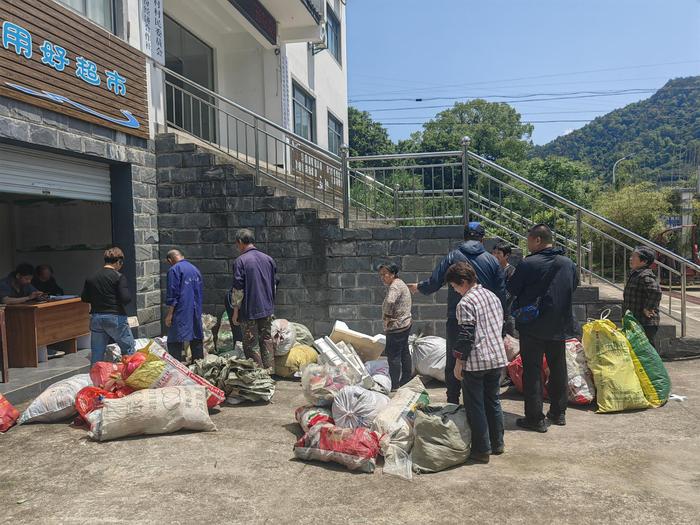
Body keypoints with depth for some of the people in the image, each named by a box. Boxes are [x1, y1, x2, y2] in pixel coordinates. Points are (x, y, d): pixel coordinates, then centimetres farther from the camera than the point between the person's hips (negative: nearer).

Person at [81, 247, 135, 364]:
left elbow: (84, 298, 10)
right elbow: (126, 299, -16)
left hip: (96, 318, 5)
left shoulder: (91, 278, 5)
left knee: (96, 355, 11)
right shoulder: (119, 277, -10)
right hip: (115, 318, -5)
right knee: (128, 350, 9)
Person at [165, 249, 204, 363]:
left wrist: (169, 314, -9)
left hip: (181, 311, -7)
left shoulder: (174, 270, -8)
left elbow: (172, 294, -13)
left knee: (174, 342, -4)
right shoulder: (195, 269, 15)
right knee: (197, 339, 14)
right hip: (196, 312, 7)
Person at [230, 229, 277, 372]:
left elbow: (238, 289, -13)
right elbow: (274, 284, 13)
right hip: (267, 308, 6)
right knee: (267, 340, 14)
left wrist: (235, 311, -5)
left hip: (249, 310, -6)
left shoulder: (240, 261, -11)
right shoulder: (268, 259, 7)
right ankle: (269, 371, 17)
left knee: (249, 344, 4)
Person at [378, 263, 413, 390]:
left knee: (393, 356, -3)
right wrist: (389, 318, 14)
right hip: (405, 324, 11)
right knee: (404, 353, 18)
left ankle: (394, 385, 3)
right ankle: (406, 379, 30)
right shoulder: (400, 284, 14)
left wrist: (386, 318, -22)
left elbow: (389, 302, -37)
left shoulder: (395, 286, -18)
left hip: (396, 327, -11)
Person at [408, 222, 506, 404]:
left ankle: (453, 402, 14)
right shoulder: (492, 260, 1)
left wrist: (418, 287, 15)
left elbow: (434, 283, -5)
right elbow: (501, 293, 2)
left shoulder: (453, 256, -4)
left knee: (453, 362, 11)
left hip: (456, 320, -1)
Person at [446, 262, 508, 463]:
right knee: (493, 401, 18)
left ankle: (482, 450, 9)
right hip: (497, 357, 8)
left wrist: (458, 363, -10)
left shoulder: (466, 303, -15)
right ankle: (497, 443, 28)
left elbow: (466, 335, -17)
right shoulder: (492, 296, 10)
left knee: (475, 406, 3)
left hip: (476, 362, -8)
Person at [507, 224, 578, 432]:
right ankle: (558, 412, 28)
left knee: (532, 371, 2)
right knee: (558, 368, 18)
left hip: (532, 327, -5)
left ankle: (535, 418, 4)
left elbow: (511, 289, -8)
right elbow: (574, 286, 17)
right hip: (560, 326, 6)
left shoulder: (528, 264, -17)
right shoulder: (568, 263, 2)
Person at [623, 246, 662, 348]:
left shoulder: (645, 276, -18)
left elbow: (656, 291, -34)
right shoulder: (635, 275, 15)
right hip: (636, 322, 10)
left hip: (646, 324, -10)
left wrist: (647, 309, -25)